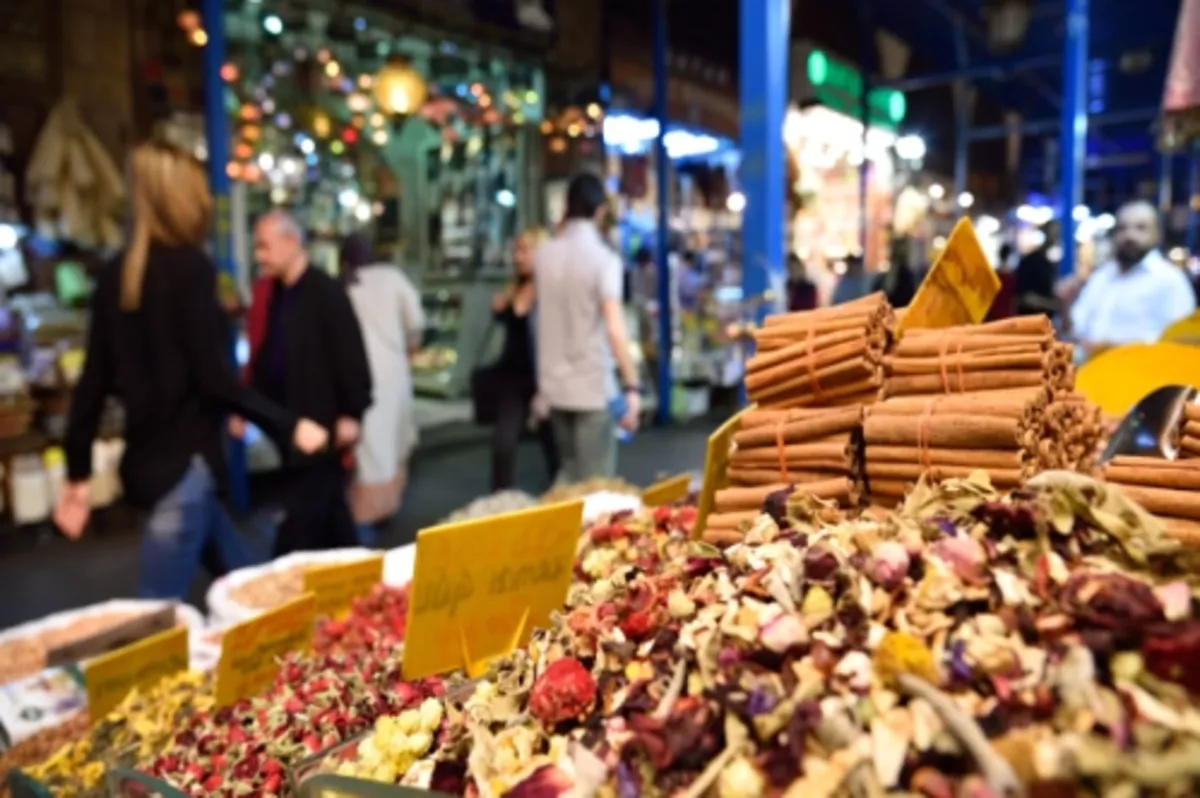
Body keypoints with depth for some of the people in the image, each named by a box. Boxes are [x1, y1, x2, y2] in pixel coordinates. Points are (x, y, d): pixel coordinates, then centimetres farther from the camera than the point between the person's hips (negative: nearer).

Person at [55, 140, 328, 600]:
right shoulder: (190, 267, -12)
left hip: (146, 458, 8)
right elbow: (212, 377, -17)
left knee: (243, 584, 19)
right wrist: (289, 427, -8)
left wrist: (78, 474, 15)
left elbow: (94, 380, 9)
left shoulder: (116, 274, 9)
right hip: (182, 461, -8)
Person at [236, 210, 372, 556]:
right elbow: (266, 356, 15)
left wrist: (351, 414, -16)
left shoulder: (325, 291, -13)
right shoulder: (276, 294, 10)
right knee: (328, 510, 18)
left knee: (302, 515, -2)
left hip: (321, 423, -8)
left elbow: (350, 355, -15)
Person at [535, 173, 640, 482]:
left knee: (569, 471, 23)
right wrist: (632, 386, -17)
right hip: (593, 386, -6)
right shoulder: (604, 258, -13)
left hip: (553, 385, 6)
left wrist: (564, 230, 23)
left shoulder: (543, 254, 4)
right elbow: (615, 329, -21)